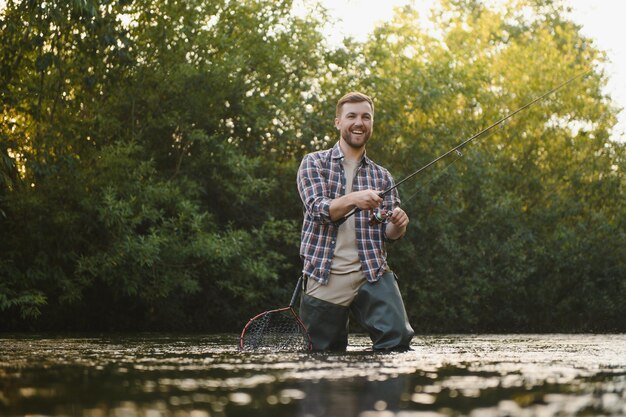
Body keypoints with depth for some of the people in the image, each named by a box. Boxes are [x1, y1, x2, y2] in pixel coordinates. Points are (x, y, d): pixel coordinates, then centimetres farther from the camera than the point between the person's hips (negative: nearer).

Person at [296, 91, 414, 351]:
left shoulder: (381, 176, 16)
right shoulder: (314, 163, 6)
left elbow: (388, 233, 11)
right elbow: (318, 209, -10)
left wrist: (397, 225, -13)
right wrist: (353, 199, -29)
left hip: (373, 273, 2)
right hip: (325, 279, -2)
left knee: (398, 338, -19)